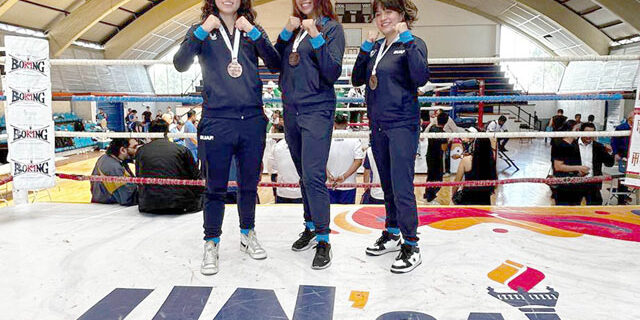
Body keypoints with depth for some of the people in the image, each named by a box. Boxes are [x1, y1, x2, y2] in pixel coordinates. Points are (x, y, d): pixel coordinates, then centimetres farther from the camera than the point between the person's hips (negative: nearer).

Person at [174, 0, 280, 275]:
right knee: (215, 188, 3)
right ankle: (211, 245, 18)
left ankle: (248, 235, 31)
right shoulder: (201, 31, 8)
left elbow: (275, 64, -1)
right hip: (217, 121, -2)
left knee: (249, 184, 13)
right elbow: (180, 64, -6)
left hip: (252, 120, 2)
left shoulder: (253, 31, 12)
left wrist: (254, 33, -10)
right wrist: (202, 31, -14)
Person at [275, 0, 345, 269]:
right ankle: (310, 227, 26)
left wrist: (316, 37, -19)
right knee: (304, 175, 13)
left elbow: (332, 73, -13)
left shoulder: (331, 27, -2)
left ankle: (323, 241, -3)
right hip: (291, 110, 6)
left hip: (317, 110, -6)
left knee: (313, 176, -12)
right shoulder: (294, 27, 14)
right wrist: (286, 32, -5)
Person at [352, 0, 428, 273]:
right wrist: (365, 48, -1)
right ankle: (392, 234, 30)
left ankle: (411, 247, 4)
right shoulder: (376, 47, 12)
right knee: (387, 185, 16)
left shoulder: (412, 44, -6)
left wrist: (407, 40, -20)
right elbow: (357, 79, 9)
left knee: (402, 187, -8)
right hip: (378, 126, 7)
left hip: (402, 125, -7)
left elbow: (421, 79, -22)